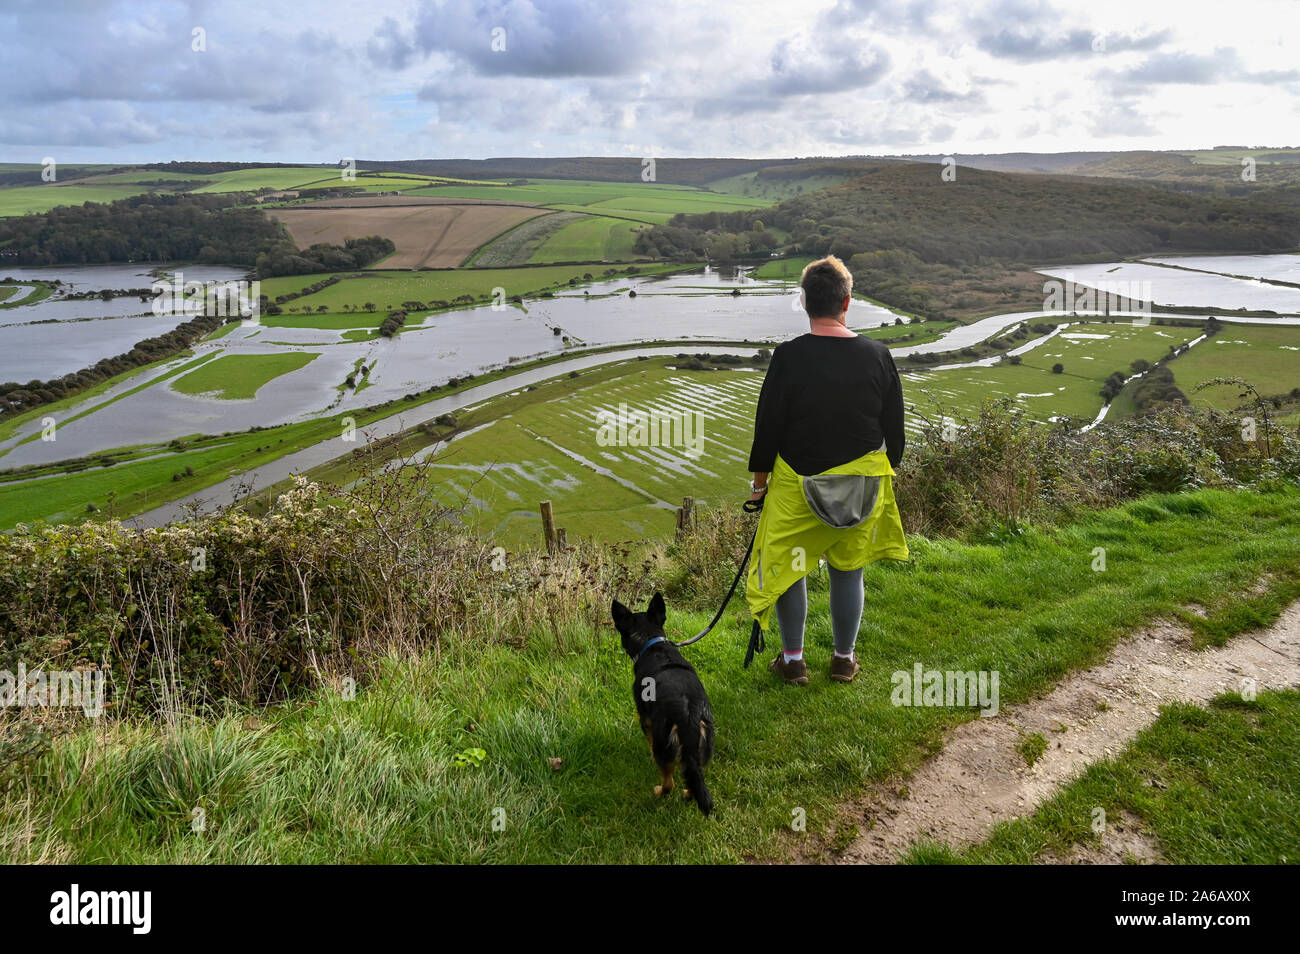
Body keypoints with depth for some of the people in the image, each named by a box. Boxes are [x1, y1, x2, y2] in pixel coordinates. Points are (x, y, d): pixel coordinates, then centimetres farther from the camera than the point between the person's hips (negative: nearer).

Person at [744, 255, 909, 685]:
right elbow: (895, 427, 4)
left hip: (798, 484, -3)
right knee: (848, 569, 16)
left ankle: (792, 660, 22)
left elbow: (768, 425, -8)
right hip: (864, 485, 3)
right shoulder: (878, 355, -5)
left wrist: (759, 478, 5)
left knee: (787, 568, 13)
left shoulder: (789, 356, -15)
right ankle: (844, 659, 28)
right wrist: (887, 470, 20)